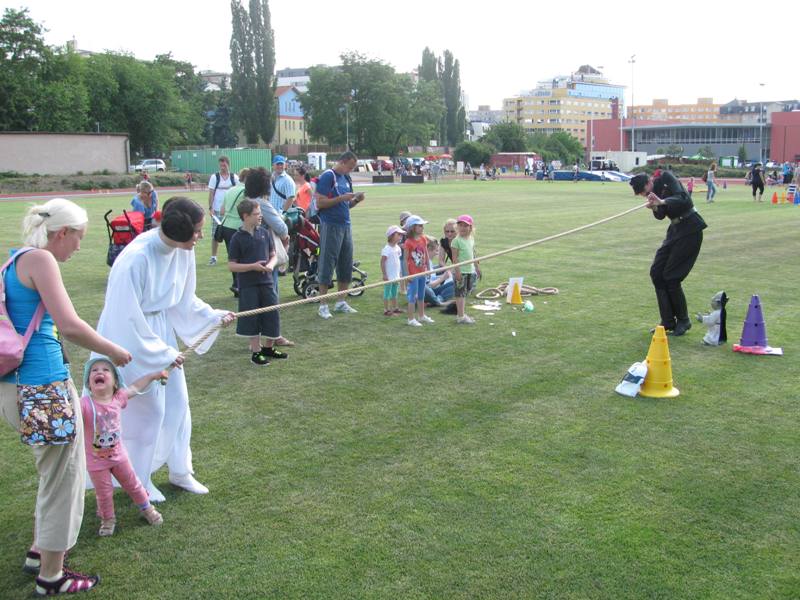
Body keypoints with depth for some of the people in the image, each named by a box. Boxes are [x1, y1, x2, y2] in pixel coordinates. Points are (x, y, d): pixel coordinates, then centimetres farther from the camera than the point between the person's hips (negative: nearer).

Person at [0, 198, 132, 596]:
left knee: (54, 471, 26)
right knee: (62, 477, 6)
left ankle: (39, 551, 41)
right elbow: (69, 325, -22)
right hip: (45, 387, -10)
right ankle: (51, 577, 21)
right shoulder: (40, 260, -14)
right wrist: (113, 351, -7)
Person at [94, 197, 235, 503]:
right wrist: (164, 353, -18)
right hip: (134, 339, -7)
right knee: (147, 409, 4)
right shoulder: (136, 259, -30)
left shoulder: (182, 251, -9)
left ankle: (180, 470, 31)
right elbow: (128, 318, -24)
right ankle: (140, 481, 26)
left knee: (177, 402, 12)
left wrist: (214, 316, -1)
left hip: (162, 330, 7)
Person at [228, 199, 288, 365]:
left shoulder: (265, 233, 5)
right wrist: (253, 266, -17)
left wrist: (271, 265, -10)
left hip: (266, 282, 4)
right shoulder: (238, 238, -7)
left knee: (272, 315, 8)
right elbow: (232, 265, -7)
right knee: (252, 319, 3)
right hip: (248, 285, -4)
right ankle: (256, 352, 15)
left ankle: (268, 347, 27)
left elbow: (273, 255, 12)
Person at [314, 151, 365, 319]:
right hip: (331, 226, -8)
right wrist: (342, 198, -19)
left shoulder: (346, 178, 15)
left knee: (346, 265, 10)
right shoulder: (327, 176, -8)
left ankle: (341, 303, 21)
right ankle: (323, 305, 3)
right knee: (327, 264, -3)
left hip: (345, 226, 8)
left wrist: (356, 200, 1)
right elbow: (320, 203, -15)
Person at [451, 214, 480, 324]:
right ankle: (461, 317, 0)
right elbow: (455, 257, -14)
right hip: (461, 271, -7)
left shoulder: (471, 239, 10)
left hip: (470, 271, 8)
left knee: (465, 293, 14)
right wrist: (457, 271, -19)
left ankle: (461, 314, 23)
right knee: (460, 294, -3)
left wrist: (477, 267, 20)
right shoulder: (456, 241, -12)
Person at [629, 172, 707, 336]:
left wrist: (662, 202, -42)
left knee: (671, 277, -9)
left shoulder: (666, 178, -17)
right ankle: (668, 322, 12)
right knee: (656, 272, 3)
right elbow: (660, 215, 5)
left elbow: (683, 198, -29)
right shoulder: (654, 190, 6)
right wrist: (654, 207, -16)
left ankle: (683, 321, 10)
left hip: (690, 229, -9)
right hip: (675, 229, 9)